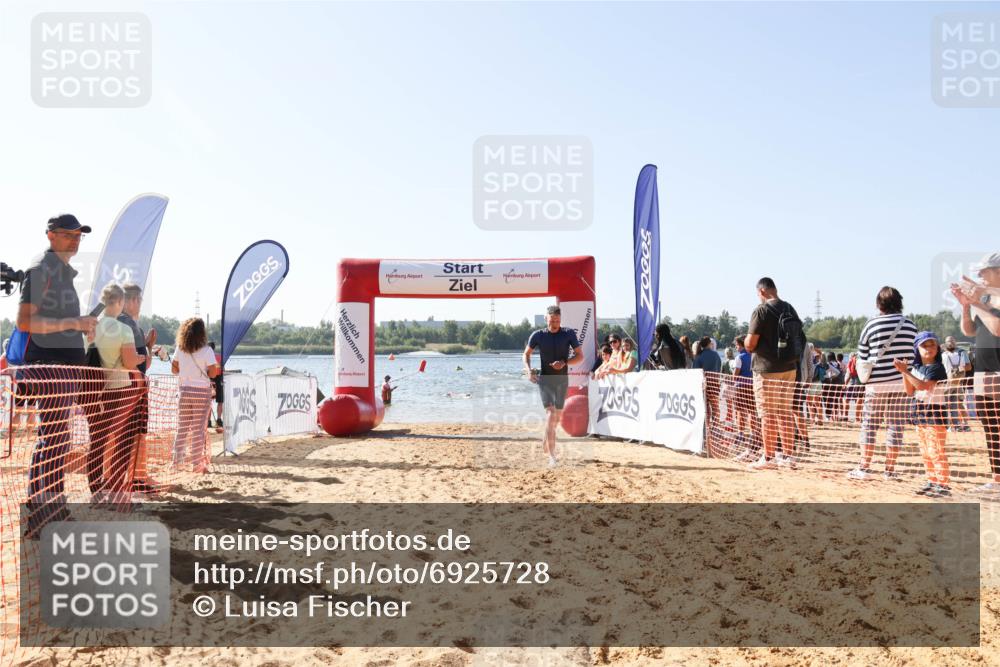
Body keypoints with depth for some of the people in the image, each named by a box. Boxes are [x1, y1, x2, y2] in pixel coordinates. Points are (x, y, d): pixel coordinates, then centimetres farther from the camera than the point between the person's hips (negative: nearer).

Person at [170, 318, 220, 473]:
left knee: (183, 427, 13)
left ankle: (179, 460, 16)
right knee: (198, 428, 1)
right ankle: (197, 463, 4)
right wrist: (210, 371, 9)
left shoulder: (180, 349, 1)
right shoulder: (206, 350, -10)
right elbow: (213, 373, -13)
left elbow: (174, 369, 7)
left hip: (185, 391, 3)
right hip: (202, 392, -3)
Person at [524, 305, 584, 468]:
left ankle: (546, 441, 43)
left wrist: (564, 362, -19)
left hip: (562, 379, 3)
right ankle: (552, 456, -19)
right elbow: (526, 354, 8)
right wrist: (529, 370, -10)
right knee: (551, 414, -16)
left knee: (558, 415, 14)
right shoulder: (538, 335, -4)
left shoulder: (569, 334, -4)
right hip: (545, 379, -3)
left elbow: (580, 356, -2)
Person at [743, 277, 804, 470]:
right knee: (785, 413, 12)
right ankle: (788, 456, 17)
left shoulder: (761, 311, -12)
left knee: (768, 415, 0)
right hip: (789, 368, 7)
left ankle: (769, 458, 4)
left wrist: (746, 339, 7)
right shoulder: (790, 309, 9)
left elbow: (750, 345, -14)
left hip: (767, 370, -7)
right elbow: (801, 339, 16)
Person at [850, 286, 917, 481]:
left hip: (877, 383, -2)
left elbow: (862, 354, 1)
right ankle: (890, 469, 9)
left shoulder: (872, 323, -5)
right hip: (902, 382, 3)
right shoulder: (910, 324, 4)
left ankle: (864, 468, 5)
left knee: (870, 424, 5)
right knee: (896, 424, 7)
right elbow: (915, 353, 9)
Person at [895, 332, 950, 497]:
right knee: (925, 452, 14)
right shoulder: (916, 368, 11)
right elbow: (910, 391, 9)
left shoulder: (937, 367, -12)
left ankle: (943, 484, -5)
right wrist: (904, 373, -2)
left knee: (936, 451, -9)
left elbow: (922, 385, -23)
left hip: (935, 411, -8)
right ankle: (932, 481, 23)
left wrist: (906, 371, -23)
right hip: (920, 412, 8)